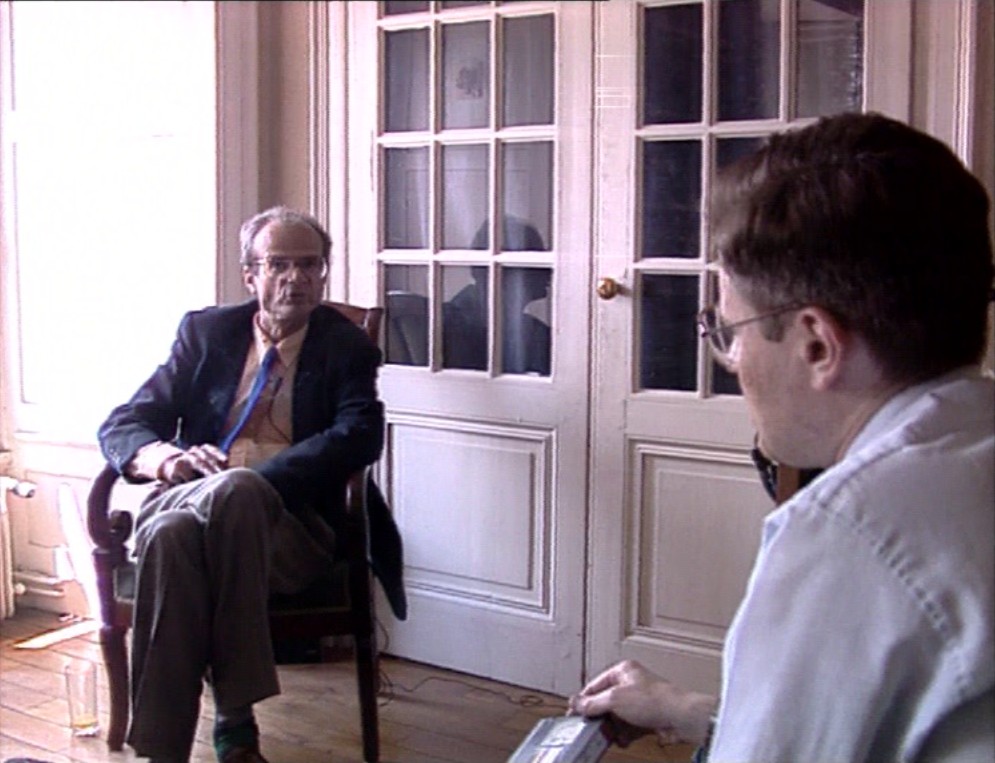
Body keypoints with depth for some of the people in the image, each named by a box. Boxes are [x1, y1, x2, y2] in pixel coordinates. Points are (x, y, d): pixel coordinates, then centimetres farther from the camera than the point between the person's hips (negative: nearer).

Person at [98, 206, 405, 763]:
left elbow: (361, 437, -6)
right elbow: (120, 426, 15)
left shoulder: (347, 346, 14)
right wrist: (163, 457, -12)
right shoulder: (206, 331, 19)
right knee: (171, 530, -35)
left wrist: (251, 481, -18)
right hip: (190, 501, 2)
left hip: (289, 521, -2)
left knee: (236, 491, -37)